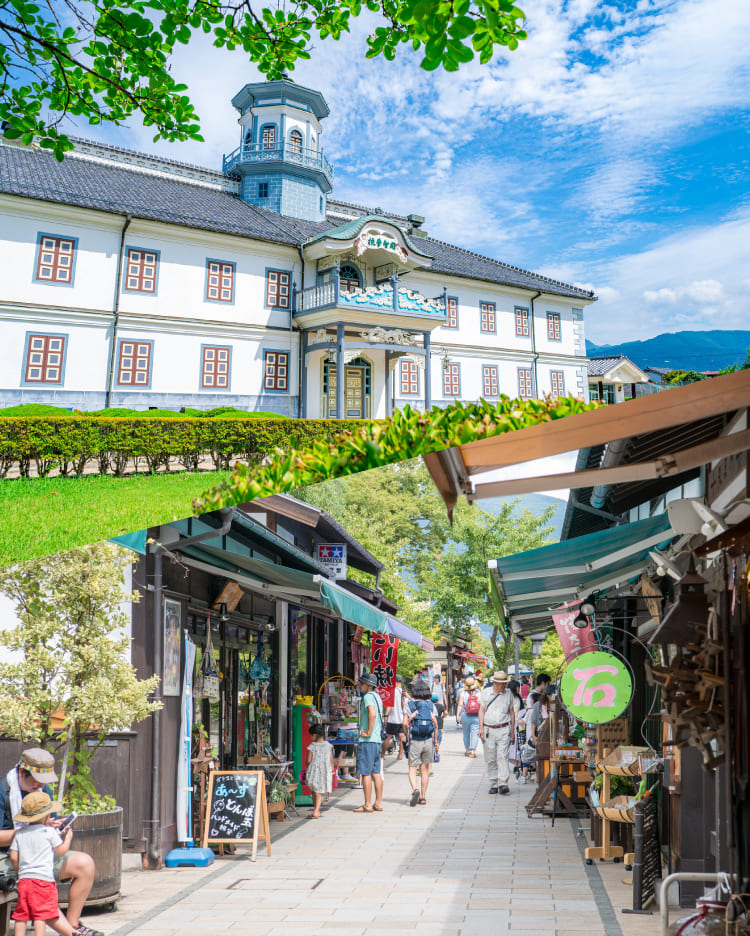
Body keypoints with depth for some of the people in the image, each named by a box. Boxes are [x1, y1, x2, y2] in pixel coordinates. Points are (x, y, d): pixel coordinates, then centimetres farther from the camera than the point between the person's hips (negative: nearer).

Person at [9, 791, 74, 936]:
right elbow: (61, 851, 3)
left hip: (23, 879, 5)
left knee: (21, 915, 9)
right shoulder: (49, 831, -4)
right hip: (44, 878, -5)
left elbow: (13, 857, 8)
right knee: (41, 915, -4)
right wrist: (68, 837, 20)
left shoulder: (20, 833, 8)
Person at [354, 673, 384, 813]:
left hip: (367, 740, -9)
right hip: (377, 739, 9)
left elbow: (372, 714, -30)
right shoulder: (377, 696, 16)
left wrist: (369, 732, -22)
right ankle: (378, 803, 13)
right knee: (376, 772, 11)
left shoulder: (368, 697, -13)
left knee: (365, 773, -4)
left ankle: (368, 805, -3)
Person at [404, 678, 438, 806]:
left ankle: (415, 789, -21)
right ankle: (423, 797, 14)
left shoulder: (410, 704, -2)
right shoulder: (431, 705, 3)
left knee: (412, 768, 4)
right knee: (424, 769, 11)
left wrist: (408, 734, 10)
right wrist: (435, 741, 8)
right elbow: (435, 724, 0)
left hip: (415, 741, -2)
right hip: (428, 741, 2)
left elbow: (405, 723, -9)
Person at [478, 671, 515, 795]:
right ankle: (493, 784, 11)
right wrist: (481, 728, 0)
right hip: (488, 729, 1)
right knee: (490, 759, 4)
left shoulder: (508, 693, 6)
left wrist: (512, 728, 8)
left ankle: (503, 783, -17)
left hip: (503, 730, -1)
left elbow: (511, 712, 14)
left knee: (502, 757, -12)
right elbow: (481, 710, 7)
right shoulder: (486, 692, 5)